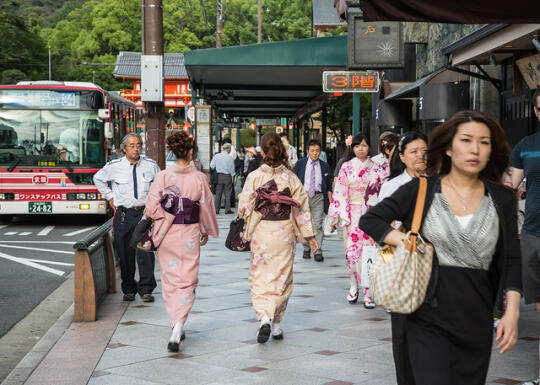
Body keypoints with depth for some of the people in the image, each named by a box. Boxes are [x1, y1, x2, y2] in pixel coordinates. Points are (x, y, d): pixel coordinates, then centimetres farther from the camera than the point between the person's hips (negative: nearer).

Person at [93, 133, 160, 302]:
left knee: (145, 252, -6)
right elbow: (98, 179, 18)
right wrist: (110, 197, 12)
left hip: (145, 213, 0)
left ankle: (146, 289, 2)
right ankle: (129, 289, 16)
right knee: (125, 254, 4)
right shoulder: (114, 166, -1)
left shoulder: (151, 165, 2)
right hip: (123, 214, 0)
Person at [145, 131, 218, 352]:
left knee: (170, 280, 15)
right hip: (189, 235, -1)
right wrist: (207, 231, 15)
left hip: (166, 235, 1)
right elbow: (206, 207, 2)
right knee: (186, 281, 5)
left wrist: (168, 220, 0)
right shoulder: (199, 178, -6)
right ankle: (178, 327, -12)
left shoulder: (163, 176, -5)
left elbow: (152, 205, -12)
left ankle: (176, 326, 24)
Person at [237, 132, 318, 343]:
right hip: (285, 233, 2)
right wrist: (310, 235, 7)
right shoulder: (290, 177, -2)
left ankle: (264, 317, -17)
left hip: (261, 233, -2)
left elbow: (244, 208, -8)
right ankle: (276, 323, 17)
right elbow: (302, 207, 0)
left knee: (260, 278, 4)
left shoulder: (254, 177, -8)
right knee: (282, 278, 13)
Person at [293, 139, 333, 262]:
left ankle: (318, 251, -6)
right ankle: (306, 248, 24)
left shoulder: (324, 166, 7)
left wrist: (330, 202, 4)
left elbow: (329, 186, 10)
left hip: (318, 197, 0)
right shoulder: (300, 164, 5)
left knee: (318, 225, -8)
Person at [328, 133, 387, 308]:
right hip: (352, 214, -1)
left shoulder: (376, 167, 8)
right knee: (353, 250, -4)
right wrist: (337, 214, -4)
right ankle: (354, 286, 14)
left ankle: (368, 291, -1)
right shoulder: (346, 167, 4)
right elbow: (340, 191, 1)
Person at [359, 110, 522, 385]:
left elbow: (511, 260, 6)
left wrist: (512, 311, -5)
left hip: (477, 320, 3)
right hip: (429, 318, -2)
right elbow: (369, 220, 4)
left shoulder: (501, 200, 7)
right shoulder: (420, 190, 2)